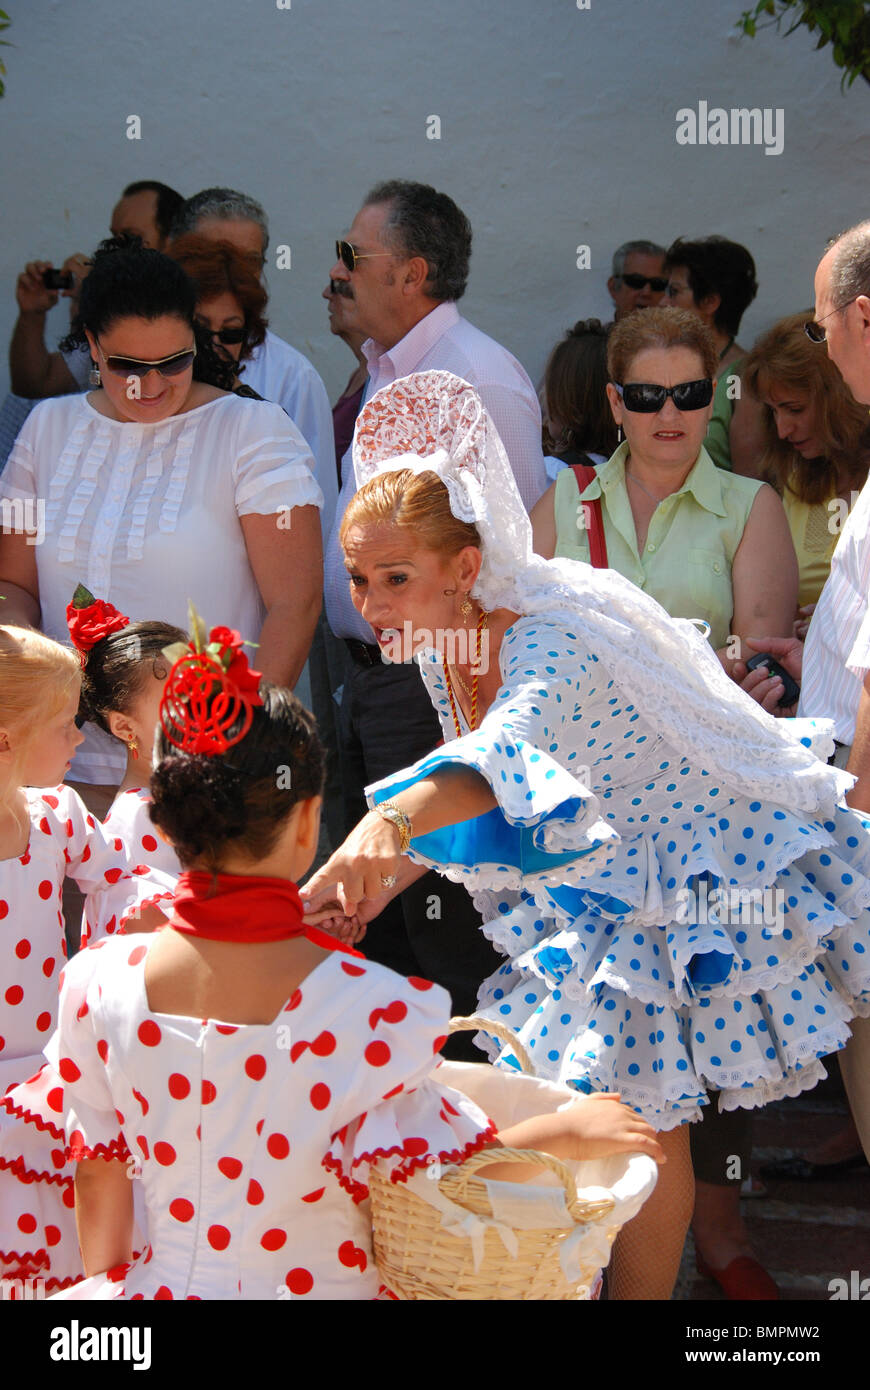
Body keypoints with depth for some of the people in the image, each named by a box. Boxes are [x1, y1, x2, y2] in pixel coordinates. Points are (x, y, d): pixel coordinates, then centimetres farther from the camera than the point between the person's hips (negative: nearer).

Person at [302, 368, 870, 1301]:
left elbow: (507, 755, -54)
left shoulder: (557, 636, -33)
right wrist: (380, 872, -4)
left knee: (640, 1111, -4)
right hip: (605, 869, 8)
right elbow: (466, 785, 9)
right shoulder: (439, 650, -7)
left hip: (709, 865, -8)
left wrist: (390, 824, -71)